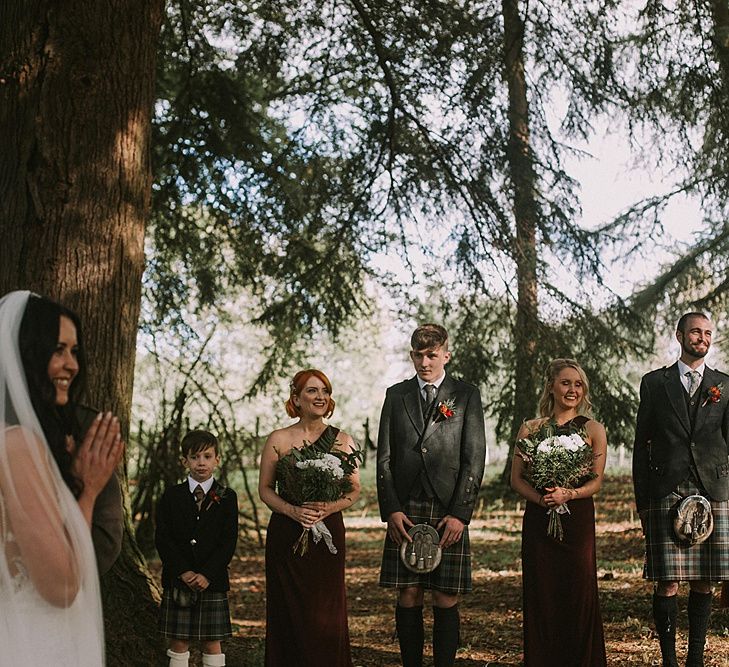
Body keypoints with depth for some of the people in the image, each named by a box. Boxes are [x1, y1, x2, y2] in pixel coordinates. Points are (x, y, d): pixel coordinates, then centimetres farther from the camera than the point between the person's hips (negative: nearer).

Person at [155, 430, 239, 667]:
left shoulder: (227, 497, 3)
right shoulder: (171, 496, 5)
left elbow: (229, 541, -3)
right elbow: (162, 539, -1)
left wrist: (207, 574, -14)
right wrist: (183, 572, -12)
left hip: (213, 581, 0)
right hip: (177, 580, 1)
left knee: (212, 643, 4)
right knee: (178, 642, 3)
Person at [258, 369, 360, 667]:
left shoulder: (342, 440, 5)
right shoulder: (278, 440, 2)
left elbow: (354, 490, 7)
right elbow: (265, 489, 4)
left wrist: (329, 507, -13)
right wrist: (293, 510, -13)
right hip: (286, 533, -1)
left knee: (326, 612, 1)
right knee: (288, 610, 2)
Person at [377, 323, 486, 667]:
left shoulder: (466, 395, 5)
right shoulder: (396, 395, 12)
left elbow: (475, 458, 0)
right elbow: (384, 457, 8)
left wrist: (460, 513, -9)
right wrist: (391, 510, -3)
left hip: (449, 511, -2)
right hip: (405, 511, 2)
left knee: (446, 598, -1)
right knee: (408, 595, 2)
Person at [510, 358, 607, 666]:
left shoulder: (593, 429, 6)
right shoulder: (531, 428, 9)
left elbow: (596, 481, 0)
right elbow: (516, 478, 5)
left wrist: (568, 494, -19)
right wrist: (540, 498, -13)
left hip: (578, 519, -1)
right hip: (538, 521, 1)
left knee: (579, 592, -2)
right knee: (540, 593, 1)